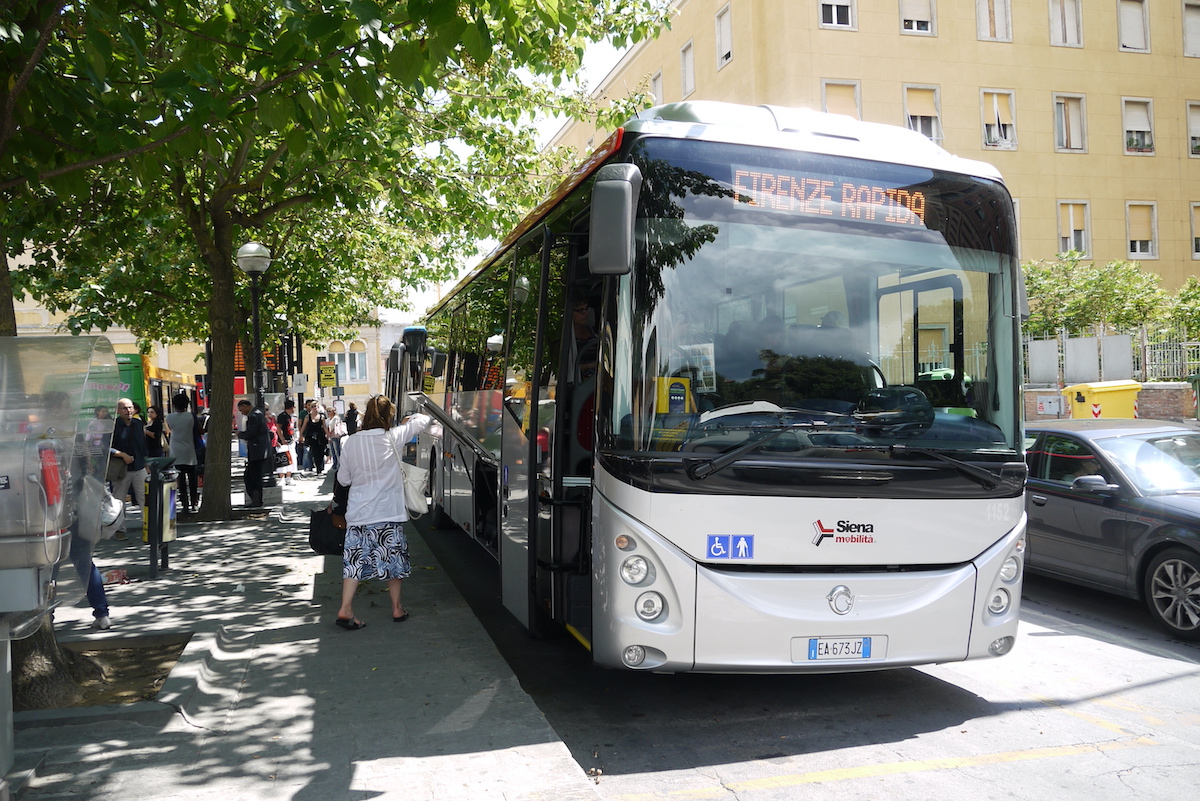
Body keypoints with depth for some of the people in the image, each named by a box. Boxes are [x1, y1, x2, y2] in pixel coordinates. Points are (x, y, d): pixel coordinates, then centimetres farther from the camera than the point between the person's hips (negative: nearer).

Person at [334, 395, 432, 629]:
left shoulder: (351, 442, 0)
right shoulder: (391, 438, -8)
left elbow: (343, 479, 8)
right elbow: (423, 421, 4)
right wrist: (412, 419, 25)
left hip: (357, 513, 3)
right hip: (387, 512, -3)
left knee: (355, 560, 7)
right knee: (392, 557, 10)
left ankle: (345, 609, 1)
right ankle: (397, 608, 20)